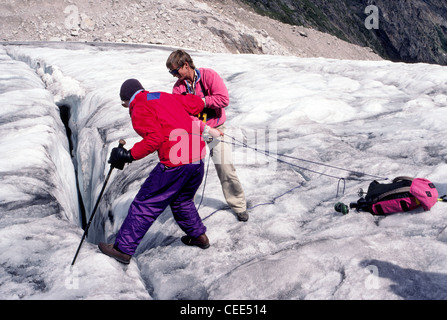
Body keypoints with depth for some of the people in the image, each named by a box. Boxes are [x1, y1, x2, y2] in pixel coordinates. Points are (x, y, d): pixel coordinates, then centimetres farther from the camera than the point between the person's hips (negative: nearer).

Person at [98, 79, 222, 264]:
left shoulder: (139, 109, -2)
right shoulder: (166, 97, 18)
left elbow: (155, 138, -15)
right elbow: (197, 104, 22)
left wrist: (129, 155, -12)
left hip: (175, 163, -7)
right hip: (198, 159, 8)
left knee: (145, 204, 3)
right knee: (182, 200, 29)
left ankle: (123, 248, 9)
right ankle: (198, 235, 38)